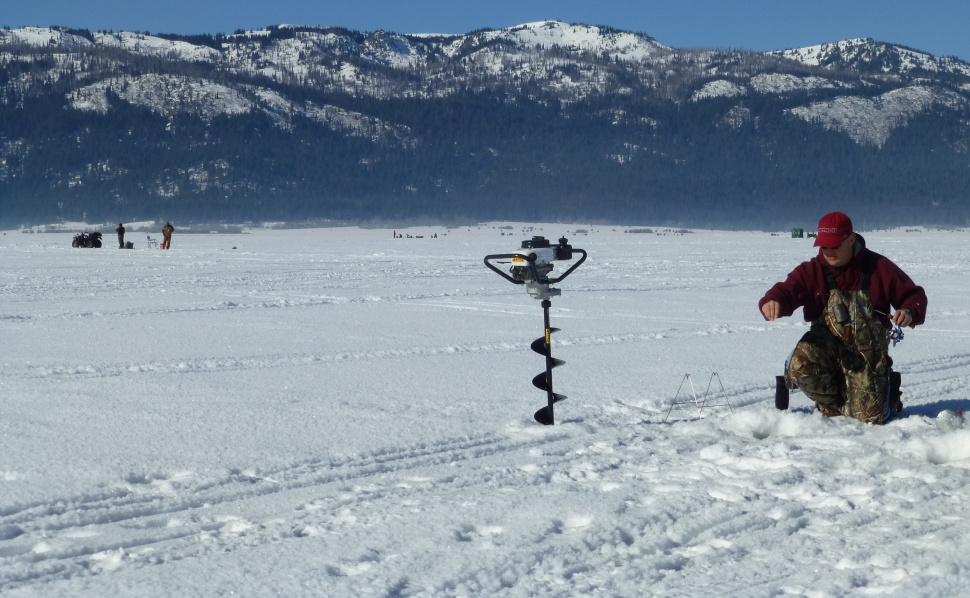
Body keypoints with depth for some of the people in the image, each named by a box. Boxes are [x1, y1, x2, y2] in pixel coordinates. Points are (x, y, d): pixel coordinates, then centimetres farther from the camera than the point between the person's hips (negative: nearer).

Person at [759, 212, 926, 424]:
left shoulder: (878, 267, -4)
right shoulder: (812, 270, -4)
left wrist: (910, 313, -22)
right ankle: (832, 406, 1)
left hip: (867, 350, -1)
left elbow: (914, 295, 3)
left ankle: (888, 389, 29)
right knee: (801, 364, -33)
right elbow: (786, 291, -19)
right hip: (828, 343, 1)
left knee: (870, 416, -12)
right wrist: (772, 301, -45)